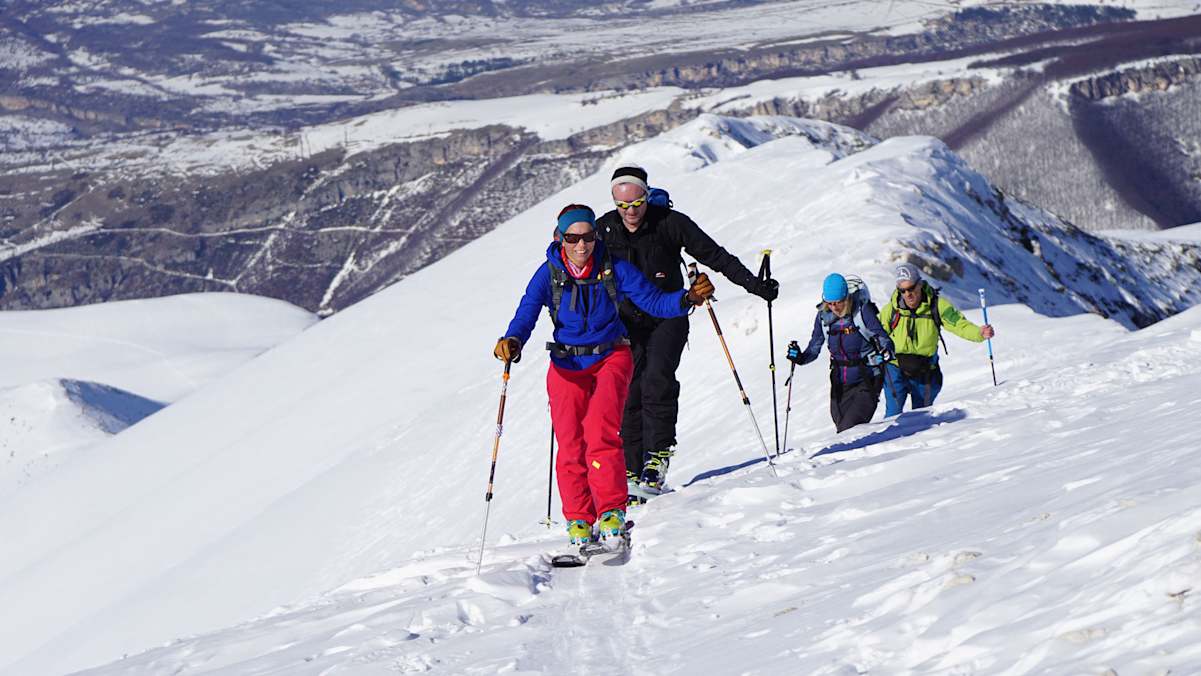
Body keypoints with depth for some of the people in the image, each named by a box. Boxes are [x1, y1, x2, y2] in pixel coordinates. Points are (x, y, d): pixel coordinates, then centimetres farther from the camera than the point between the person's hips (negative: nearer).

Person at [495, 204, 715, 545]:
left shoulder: (614, 268, -6)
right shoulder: (549, 274, -6)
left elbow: (653, 302, -6)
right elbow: (526, 314, -15)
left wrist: (688, 298, -24)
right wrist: (513, 341, -37)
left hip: (611, 357, -1)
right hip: (567, 366, 1)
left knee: (600, 431, -23)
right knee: (570, 443, -8)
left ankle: (612, 511, -23)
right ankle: (578, 518, 6)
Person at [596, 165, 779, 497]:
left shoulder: (669, 223, -8)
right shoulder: (603, 229, -1)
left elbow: (715, 255, -5)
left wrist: (753, 284, -11)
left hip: (668, 317, -2)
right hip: (627, 323, 2)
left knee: (657, 379, -25)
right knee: (629, 394, -5)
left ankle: (658, 455, -21)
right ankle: (633, 472, -2)